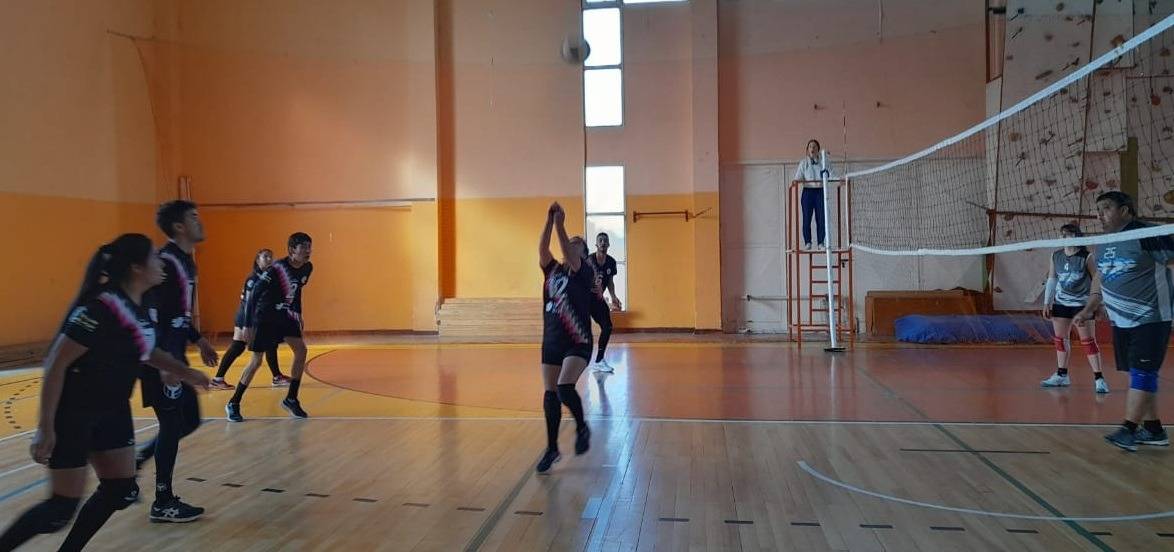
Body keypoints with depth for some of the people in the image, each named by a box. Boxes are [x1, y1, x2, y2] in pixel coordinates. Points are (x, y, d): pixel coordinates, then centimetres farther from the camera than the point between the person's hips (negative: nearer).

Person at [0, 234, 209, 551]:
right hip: (72, 414, -9)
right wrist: (45, 427, -23)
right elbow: (56, 364, -24)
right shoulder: (101, 307, -26)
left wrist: (184, 372, 17)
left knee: (121, 491, 10)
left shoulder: (137, 306, 1)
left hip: (111, 410, 9)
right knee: (62, 509, -4)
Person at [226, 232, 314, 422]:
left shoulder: (307, 268, -5)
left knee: (301, 350, -8)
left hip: (285, 315, 6)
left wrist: (298, 315, 16)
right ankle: (233, 404, 11)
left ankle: (291, 399, 4)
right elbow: (254, 294, -25)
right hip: (264, 317, -6)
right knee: (256, 360, -5)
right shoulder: (277, 269, -26)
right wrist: (248, 325, -27)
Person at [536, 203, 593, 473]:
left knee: (565, 388, -22)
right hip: (551, 342, 5)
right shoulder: (552, 270, 9)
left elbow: (569, 256, -22)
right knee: (550, 395, 6)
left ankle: (582, 428, 6)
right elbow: (542, 249, -7)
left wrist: (560, 225, -25)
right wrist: (549, 220, -16)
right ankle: (552, 449, 19)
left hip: (577, 343, -5)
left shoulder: (584, 273, -4)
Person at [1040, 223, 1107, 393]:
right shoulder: (1055, 256, 3)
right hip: (1061, 303, 5)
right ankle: (1062, 375, 22)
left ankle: (1098, 378, -2)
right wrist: (1047, 303, 7)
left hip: (1082, 304, -5)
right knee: (1060, 339, 10)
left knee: (1088, 341, -6)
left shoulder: (1087, 257, -10)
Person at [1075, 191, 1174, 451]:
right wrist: (1089, 309, 17)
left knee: (1142, 373, -9)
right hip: (1121, 321, 8)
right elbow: (1100, 279, 22)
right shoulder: (1102, 244, 11)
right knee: (1139, 375, 11)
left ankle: (1129, 429, -9)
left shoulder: (1148, 235, -12)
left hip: (1150, 318, -7)